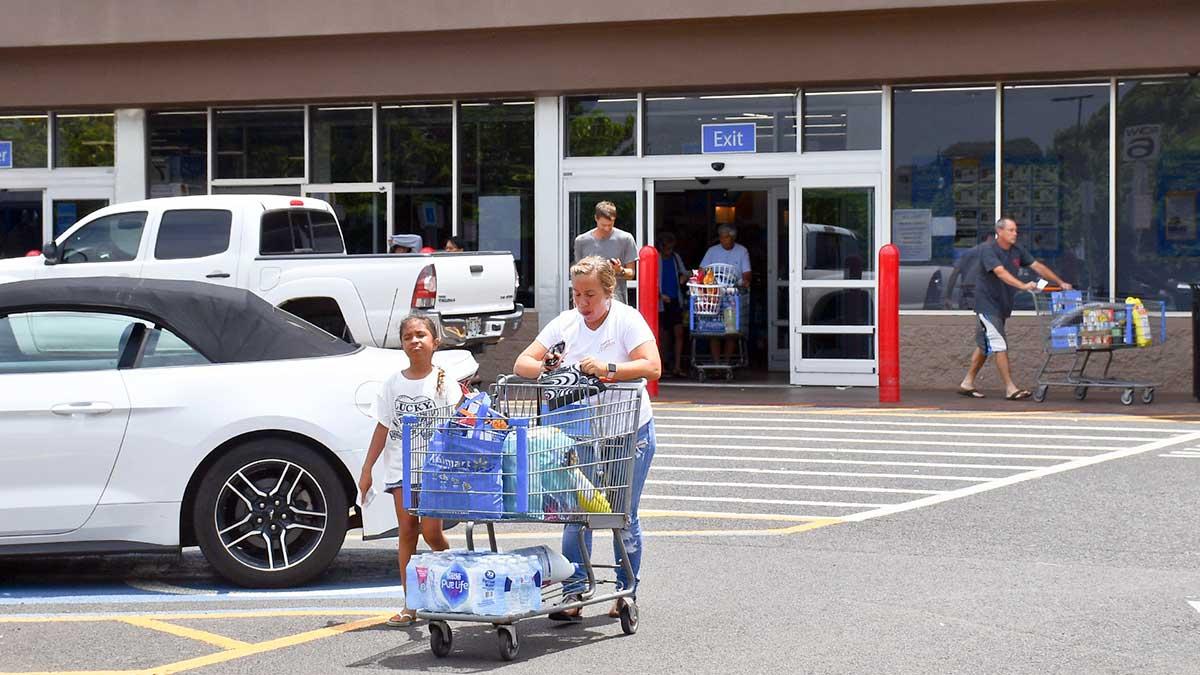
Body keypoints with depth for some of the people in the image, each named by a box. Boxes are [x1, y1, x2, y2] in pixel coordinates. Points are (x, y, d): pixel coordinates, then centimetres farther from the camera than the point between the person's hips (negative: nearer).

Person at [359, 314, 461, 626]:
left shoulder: (443, 381, -1)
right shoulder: (393, 383, 7)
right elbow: (383, 428, 10)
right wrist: (367, 469, 7)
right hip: (400, 466, 3)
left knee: (431, 531, -10)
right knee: (407, 530, 0)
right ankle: (411, 604, 3)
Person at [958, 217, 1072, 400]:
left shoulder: (1017, 250, 6)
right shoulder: (987, 249, -17)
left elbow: (1037, 266, 7)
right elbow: (1001, 272, -31)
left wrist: (1060, 283, 1)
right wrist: (1023, 286, -43)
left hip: (1002, 305, 8)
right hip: (987, 303, -8)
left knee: (984, 346, 13)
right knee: (1000, 345, -12)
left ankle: (967, 384, 22)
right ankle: (1010, 389, -11)